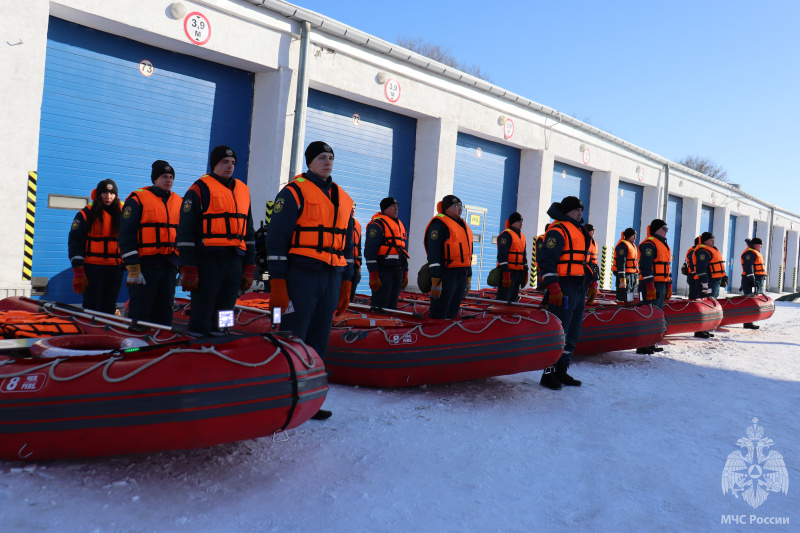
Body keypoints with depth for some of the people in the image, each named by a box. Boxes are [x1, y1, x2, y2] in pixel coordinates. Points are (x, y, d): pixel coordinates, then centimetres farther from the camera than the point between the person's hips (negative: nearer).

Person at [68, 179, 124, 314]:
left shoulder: (122, 214, 10)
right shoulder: (86, 214, 2)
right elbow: (75, 243, 0)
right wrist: (78, 271, -8)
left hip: (116, 268, 3)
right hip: (93, 268, -3)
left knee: (109, 307, 6)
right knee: (92, 307, -4)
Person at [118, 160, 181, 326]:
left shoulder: (178, 202, 15)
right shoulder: (137, 199, -2)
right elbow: (126, 235, -6)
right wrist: (133, 269, -13)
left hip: (169, 265, 5)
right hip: (146, 264, -5)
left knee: (165, 311, 9)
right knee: (140, 312, -4)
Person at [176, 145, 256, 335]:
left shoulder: (243, 191, 17)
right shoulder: (199, 189, 0)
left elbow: (248, 232, 21)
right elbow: (185, 233, -5)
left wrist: (249, 269, 14)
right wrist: (189, 271, -11)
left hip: (235, 262, 6)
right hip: (207, 261, -5)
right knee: (201, 320, -3)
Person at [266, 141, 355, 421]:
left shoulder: (343, 199, 17)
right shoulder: (294, 192, -2)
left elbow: (347, 244, 21)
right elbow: (276, 238, -7)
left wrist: (346, 284, 16)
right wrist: (277, 283, -14)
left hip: (332, 278, 6)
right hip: (301, 276, -6)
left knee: (318, 342, 9)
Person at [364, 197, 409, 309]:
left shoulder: (400, 225, 20)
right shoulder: (377, 224, -7)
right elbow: (370, 251, -13)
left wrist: (405, 274, 21)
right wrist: (373, 275, -19)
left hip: (398, 270, 8)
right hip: (383, 270, -8)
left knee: (392, 305, 11)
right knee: (380, 306, -8)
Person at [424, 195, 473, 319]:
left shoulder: (464, 227, 19)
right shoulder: (439, 225, -8)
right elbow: (433, 254, -15)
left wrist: (468, 280, 22)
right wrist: (436, 282, -21)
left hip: (462, 275, 8)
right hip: (446, 275, -8)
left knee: (452, 315, 14)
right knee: (439, 316, -6)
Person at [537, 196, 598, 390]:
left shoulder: (579, 232, 21)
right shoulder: (557, 230, -9)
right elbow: (546, 260, -17)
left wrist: (592, 283, 20)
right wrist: (553, 288, -23)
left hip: (579, 290, 10)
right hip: (564, 290, -10)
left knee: (572, 334, 12)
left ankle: (561, 372, 20)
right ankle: (548, 374, 0)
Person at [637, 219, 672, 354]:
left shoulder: (664, 245, 21)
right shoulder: (649, 244, -10)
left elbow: (667, 267, 26)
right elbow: (646, 266, -19)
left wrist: (669, 286, 22)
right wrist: (650, 286, -24)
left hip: (661, 285, 10)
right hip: (651, 285, -10)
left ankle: (650, 343, 19)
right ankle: (642, 346, -9)